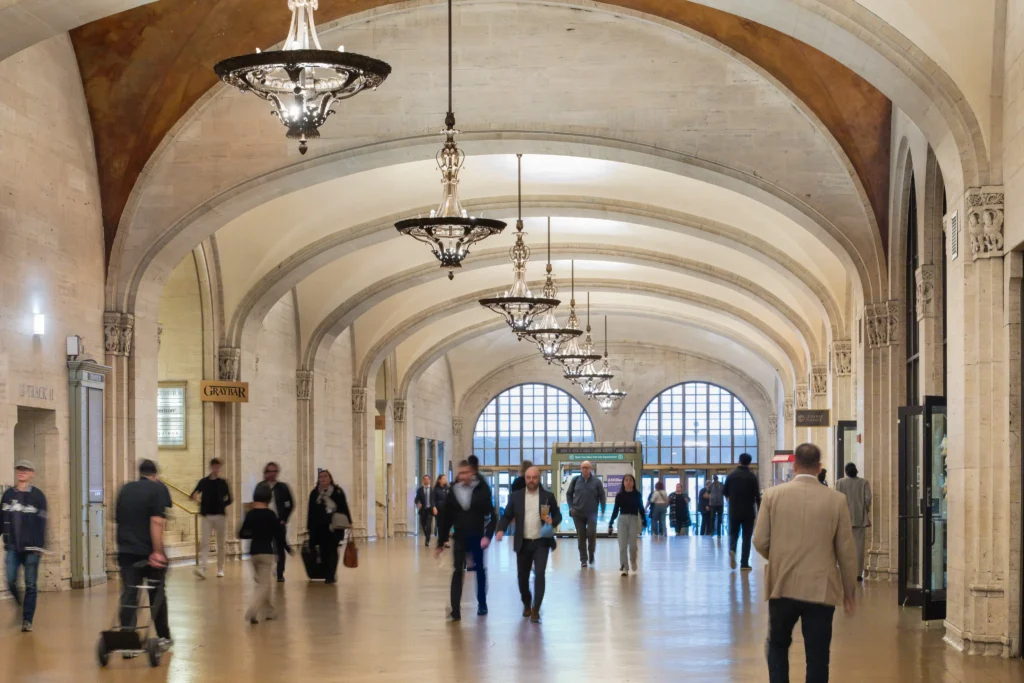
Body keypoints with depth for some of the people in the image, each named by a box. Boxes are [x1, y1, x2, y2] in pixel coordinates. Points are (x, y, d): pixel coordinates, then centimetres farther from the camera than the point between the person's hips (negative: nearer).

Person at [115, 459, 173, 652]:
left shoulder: (125, 489, 12)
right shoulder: (158, 489, -4)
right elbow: (156, 521, -17)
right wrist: (157, 551, -22)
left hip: (126, 551, 3)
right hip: (149, 552, -3)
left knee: (128, 597, -1)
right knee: (157, 595, 12)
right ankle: (163, 637, 22)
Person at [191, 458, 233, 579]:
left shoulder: (223, 483, 6)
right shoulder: (204, 482, 3)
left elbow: (229, 499, 8)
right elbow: (194, 495, -4)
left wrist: (224, 505, -12)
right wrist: (195, 496, -27)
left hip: (220, 515, 1)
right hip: (206, 515, -1)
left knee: (221, 543, 7)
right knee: (204, 542, -10)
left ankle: (220, 569, 17)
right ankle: (201, 568, -17)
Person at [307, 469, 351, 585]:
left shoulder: (337, 491, 1)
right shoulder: (314, 493, 9)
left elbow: (344, 507, 0)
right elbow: (311, 511, 9)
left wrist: (348, 522, -5)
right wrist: (310, 527, 6)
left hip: (334, 526, -3)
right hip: (319, 527, 3)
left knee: (332, 550, -4)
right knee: (323, 551, 3)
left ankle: (331, 575, -3)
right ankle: (331, 574, 14)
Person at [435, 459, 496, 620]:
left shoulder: (482, 491, -6)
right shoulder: (453, 492, 1)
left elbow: (492, 516, -9)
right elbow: (446, 519, 5)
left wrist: (488, 535, -22)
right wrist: (441, 543, 6)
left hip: (477, 537, -1)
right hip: (460, 538, 1)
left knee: (480, 570, 12)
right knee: (458, 572, -5)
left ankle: (482, 604, 27)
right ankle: (455, 610, -9)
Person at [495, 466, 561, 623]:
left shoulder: (548, 496, 1)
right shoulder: (516, 496, 3)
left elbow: (558, 515, 8)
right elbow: (507, 516, 4)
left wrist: (552, 522, -15)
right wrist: (501, 530, -15)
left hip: (541, 542, -2)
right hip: (523, 543, 2)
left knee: (539, 574, -14)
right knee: (523, 577, 10)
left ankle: (535, 610, -9)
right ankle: (527, 605, 34)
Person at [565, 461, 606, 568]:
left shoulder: (596, 482, -2)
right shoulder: (576, 480, 2)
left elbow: (602, 497, 3)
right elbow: (569, 494, 11)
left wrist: (602, 510, -2)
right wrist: (571, 507, 1)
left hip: (592, 513, -1)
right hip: (578, 514, 1)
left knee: (591, 533, -13)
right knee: (581, 536, 4)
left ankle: (591, 553, 13)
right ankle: (583, 559, 12)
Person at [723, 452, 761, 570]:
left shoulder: (731, 475, -1)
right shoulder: (752, 477, -7)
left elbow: (724, 492, 3)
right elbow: (757, 495, -9)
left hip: (734, 511, 2)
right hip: (748, 512, -2)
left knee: (733, 533, 15)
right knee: (747, 536, 5)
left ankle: (732, 549, -16)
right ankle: (744, 563, 2)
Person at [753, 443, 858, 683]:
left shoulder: (773, 495, -4)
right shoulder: (836, 500, -5)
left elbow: (760, 542, -1)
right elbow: (846, 551, 0)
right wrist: (849, 591, 12)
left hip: (783, 586, 1)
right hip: (821, 589, -1)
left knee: (777, 645, 20)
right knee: (817, 656, 5)